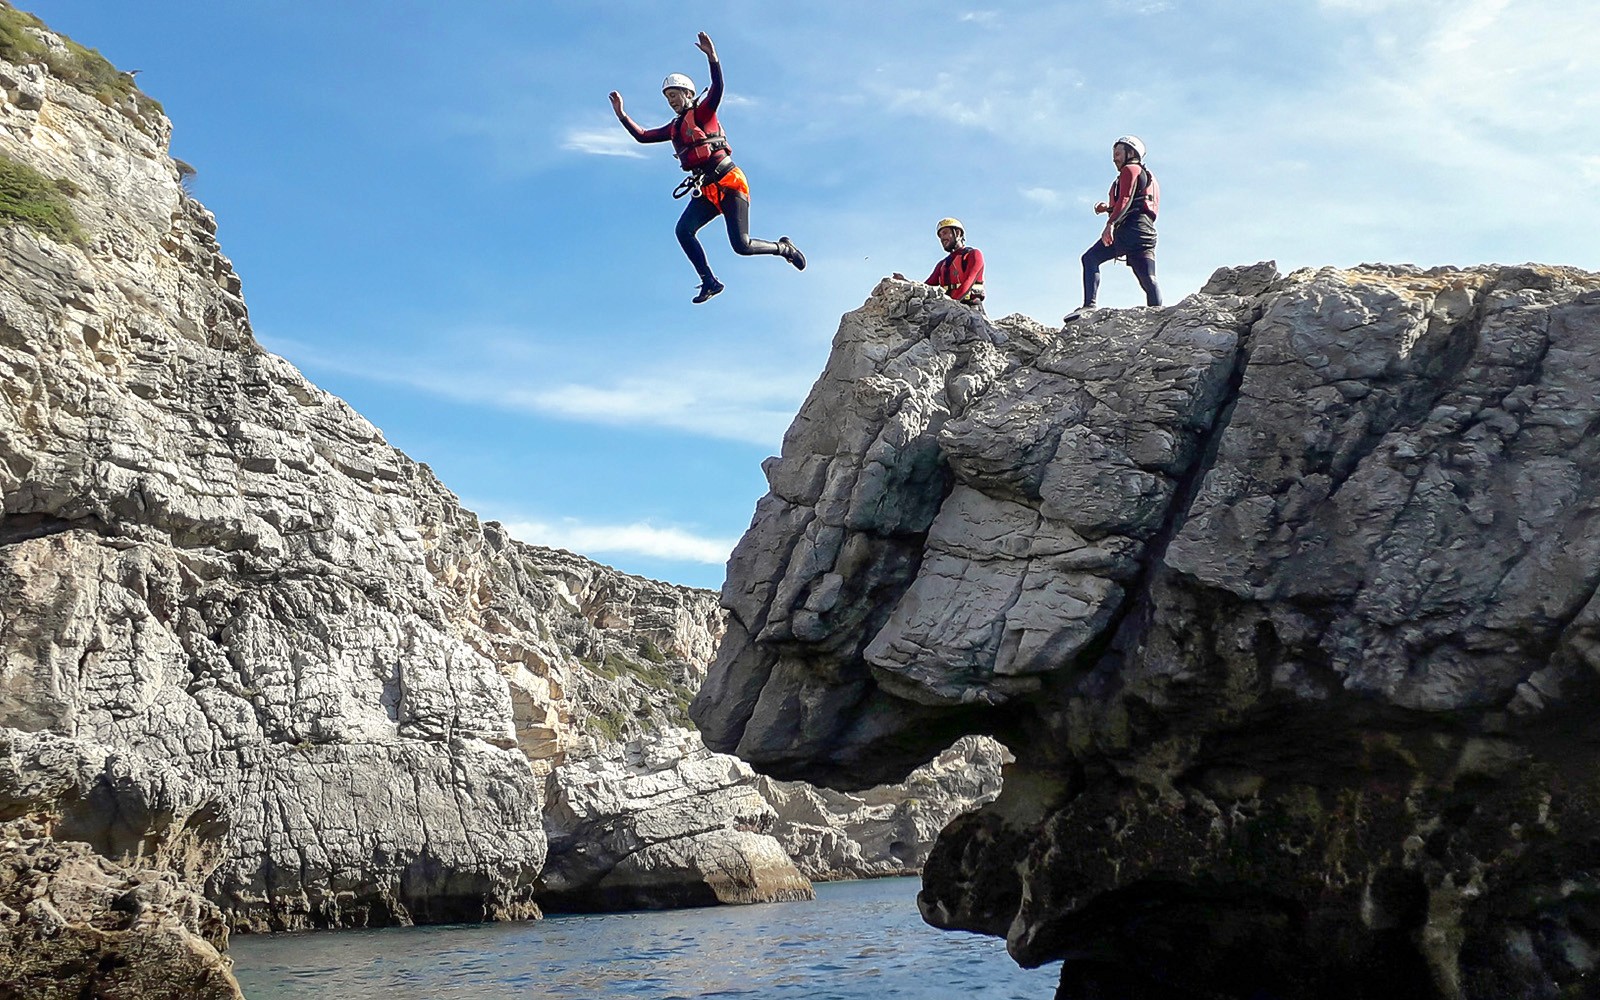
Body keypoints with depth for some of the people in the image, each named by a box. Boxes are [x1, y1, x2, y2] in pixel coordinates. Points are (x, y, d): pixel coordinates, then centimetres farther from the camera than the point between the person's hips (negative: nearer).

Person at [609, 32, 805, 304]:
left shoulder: (702, 112, -1)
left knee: (741, 245, -13)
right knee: (683, 230, -16)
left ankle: (783, 247, 15)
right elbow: (642, 136, 21)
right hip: (706, 189, 7)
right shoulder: (674, 128, 18)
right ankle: (709, 282, -10)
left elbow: (718, 87, -19)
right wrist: (621, 114, 12)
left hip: (729, 182, -7)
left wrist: (712, 56, -33)